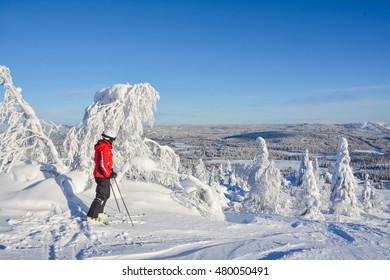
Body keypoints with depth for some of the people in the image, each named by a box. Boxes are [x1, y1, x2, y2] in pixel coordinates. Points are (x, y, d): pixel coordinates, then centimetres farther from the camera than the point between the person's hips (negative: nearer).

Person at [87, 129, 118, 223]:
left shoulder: (101, 147, 12)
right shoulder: (105, 148, -21)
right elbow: (103, 164, -26)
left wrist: (110, 170, 21)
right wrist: (109, 174, -19)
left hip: (100, 174, 11)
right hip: (103, 176, -11)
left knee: (106, 194, 22)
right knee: (101, 196, -6)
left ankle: (99, 212, 35)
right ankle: (91, 216, -4)